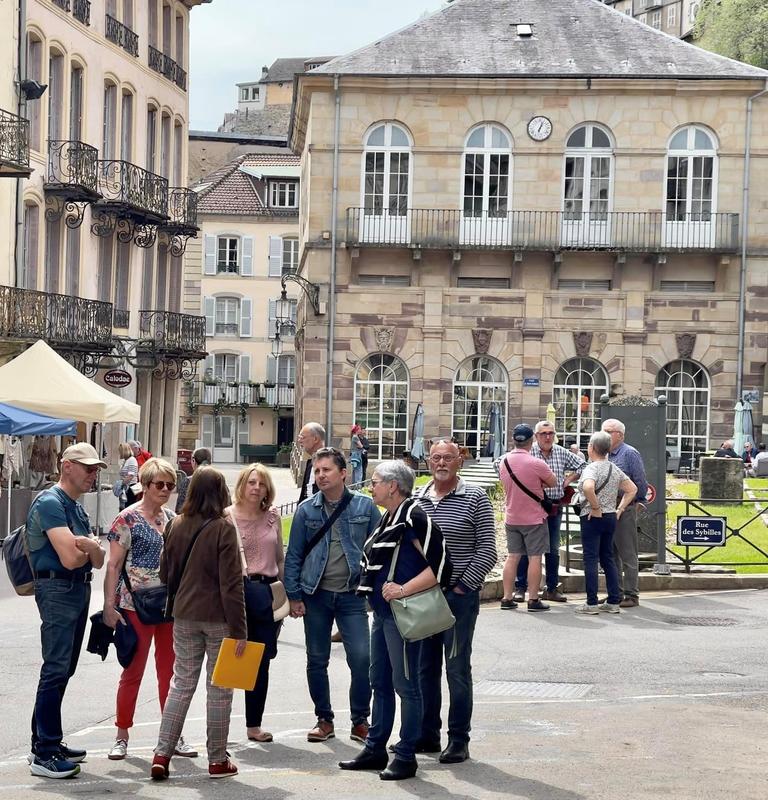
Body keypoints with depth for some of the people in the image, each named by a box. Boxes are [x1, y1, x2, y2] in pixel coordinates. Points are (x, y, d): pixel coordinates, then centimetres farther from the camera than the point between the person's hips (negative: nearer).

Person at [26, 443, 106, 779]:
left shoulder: (78, 509, 17)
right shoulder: (50, 503, -13)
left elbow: (98, 560, 10)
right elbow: (70, 558, -22)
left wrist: (86, 546, -12)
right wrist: (92, 546, -1)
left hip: (79, 590, 10)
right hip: (58, 590, -10)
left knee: (64, 670, 14)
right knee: (56, 670, -11)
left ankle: (46, 742, 22)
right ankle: (43, 755, -10)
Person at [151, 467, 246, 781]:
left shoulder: (176, 526, 3)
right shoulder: (223, 529, -13)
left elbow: (167, 574, 13)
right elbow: (231, 584, -15)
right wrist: (238, 630, -12)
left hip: (184, 616, 5)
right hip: (218, 617, -5)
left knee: (181, 682, 12)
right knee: (219, 688, 5)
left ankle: (162, 753, 6)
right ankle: (217, 760, 11)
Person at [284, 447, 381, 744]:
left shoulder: (365, 506, -1)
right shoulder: (306, 510, 2)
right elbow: (293, 555, 5)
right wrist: (293, 596, 0)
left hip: (351, 595, -1)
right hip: (315, 596, 2)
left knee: (362, 658, -9)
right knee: (317, 661, 8)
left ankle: (360, 721, 6)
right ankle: (324, 720, 22)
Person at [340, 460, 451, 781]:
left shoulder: (413, 516, -15)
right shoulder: (387, 518, 14)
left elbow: (440, 565, -21)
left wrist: (403, 590, -22)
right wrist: (380, 591, 13)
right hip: (382, 612, 10)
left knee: (405, 684, -1)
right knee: (380, 682, 15)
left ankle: (406, 756, 6)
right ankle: (375, 749, 25)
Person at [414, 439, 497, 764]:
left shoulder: (475, 498, -4)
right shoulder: (416, 500, 9)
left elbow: (486, 551, -7)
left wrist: (462, 586, -11)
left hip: (460, 595, -5)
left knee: (457, 669, 0)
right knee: (425, 667, 11)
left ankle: (459, 740, 8)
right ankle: (427, 735, 22)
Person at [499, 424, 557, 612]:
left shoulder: (504, 461, -1)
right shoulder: (536, 464, -19)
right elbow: (553, 483, -6)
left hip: (511, 518, 5)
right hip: (534, 519, -5)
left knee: (512, 557, 10)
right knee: (535, 558, 1)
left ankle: (507, 598, 11)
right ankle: (533, 600, 1)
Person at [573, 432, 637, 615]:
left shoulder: (591, 468, -14)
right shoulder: (615, 469, 10)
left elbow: (588, 487, -34)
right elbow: (632, 489, 15)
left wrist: (596, 508, -22)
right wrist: (620, 509, 11)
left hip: (592, 518, -7)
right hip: (611, 518, 7)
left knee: (591, 560, -3)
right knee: (608, 558, 13)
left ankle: (592, 603, -3)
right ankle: (614, 601, 13)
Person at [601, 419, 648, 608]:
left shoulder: (629, 454, -9)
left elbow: (640, 482, -10)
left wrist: (637, 502, -4)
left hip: (625, 510, -8)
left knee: (627, 555, -3)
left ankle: (631, 595, 1)